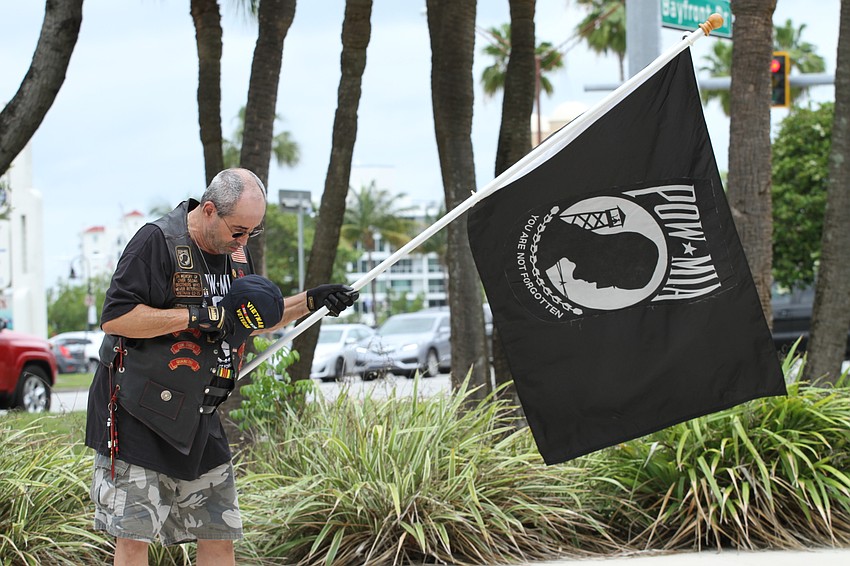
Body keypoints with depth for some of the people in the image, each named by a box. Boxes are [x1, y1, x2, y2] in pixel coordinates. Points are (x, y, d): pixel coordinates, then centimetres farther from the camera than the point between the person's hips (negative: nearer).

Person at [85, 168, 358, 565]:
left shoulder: (236, 250, 10)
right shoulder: (158, 241, -15)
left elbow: (252, 321, 24)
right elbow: (114, 318, -22)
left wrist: (309, 302, 10)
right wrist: (196, 317, -24)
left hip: (199, 420, 7)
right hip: (136, 415, -7)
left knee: (220, 534, 7)